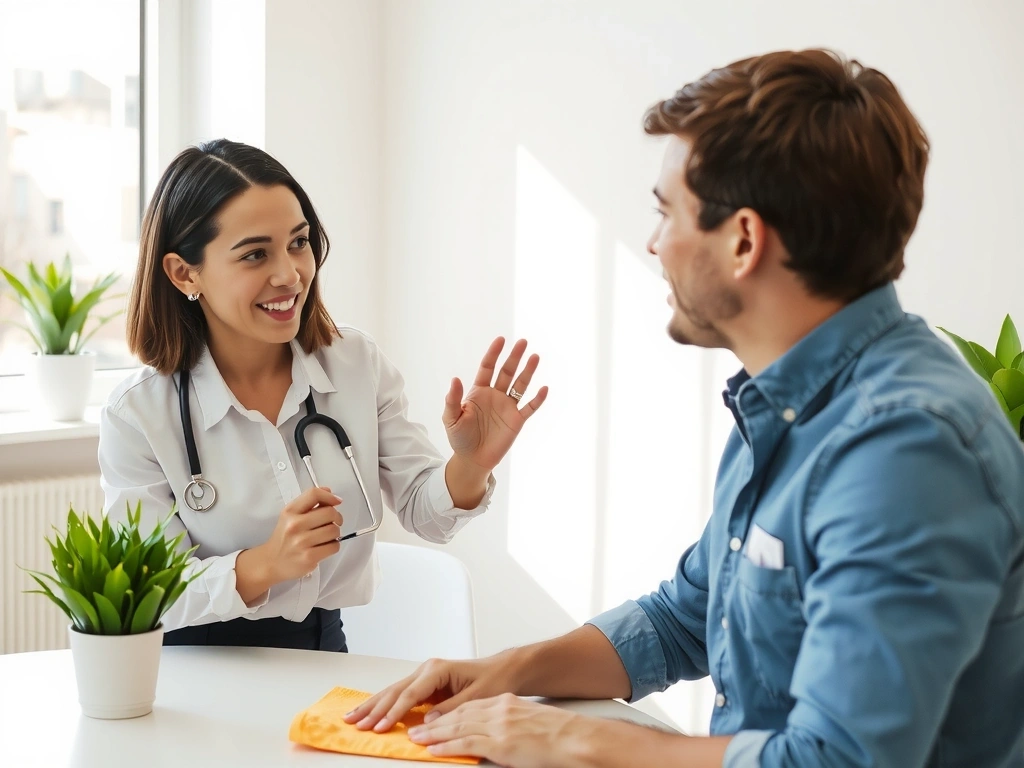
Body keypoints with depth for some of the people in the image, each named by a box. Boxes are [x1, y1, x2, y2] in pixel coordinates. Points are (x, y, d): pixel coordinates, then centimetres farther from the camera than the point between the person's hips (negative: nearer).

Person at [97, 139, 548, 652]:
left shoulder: (359, 364, 0)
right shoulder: (137, 417, -11)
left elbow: (424, 515, 2)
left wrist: (469, 467, -19)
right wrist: (263, 566, -28)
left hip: (324, 649, 2)